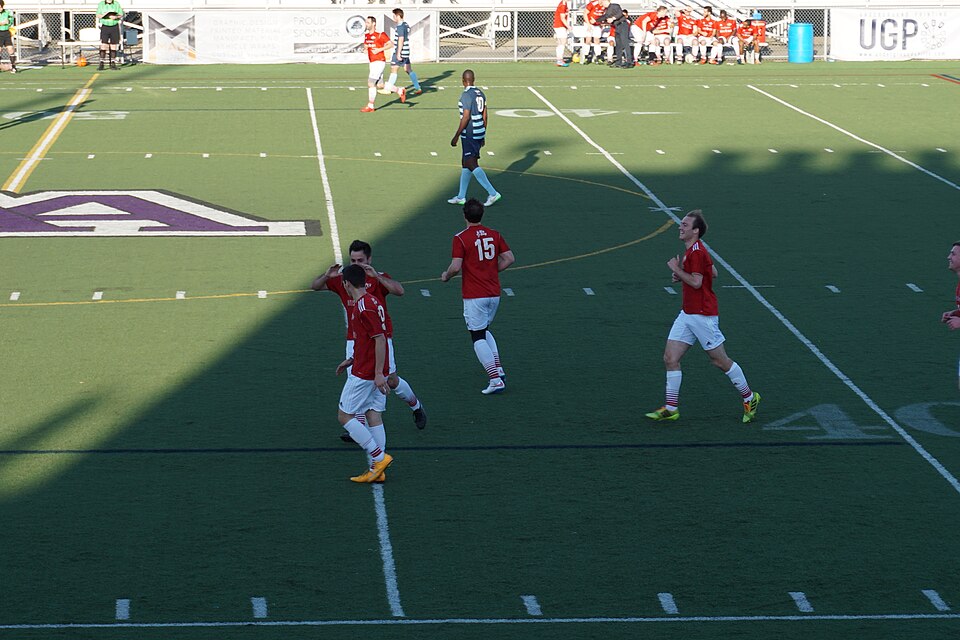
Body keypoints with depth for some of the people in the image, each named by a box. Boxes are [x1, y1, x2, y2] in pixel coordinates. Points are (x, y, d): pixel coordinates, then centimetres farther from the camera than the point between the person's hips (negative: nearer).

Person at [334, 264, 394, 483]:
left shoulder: (363, 307, -19)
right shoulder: (371, 302, 12)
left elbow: (380, 340, -23)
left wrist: (379, 374, -23)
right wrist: (352, 360, 25)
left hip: (364, 373, -9)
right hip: (374, 372, 9)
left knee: (345, 416, -2)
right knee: (373, 416, 9)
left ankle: (379, 457, -6)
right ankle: (377, 469, 9)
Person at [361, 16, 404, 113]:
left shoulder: (380, 35, -12)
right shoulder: (366, 35, 12)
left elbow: (391, 44, -11)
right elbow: (365, 45, 26)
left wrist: (379, 49, -19)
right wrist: (365, 47, 1)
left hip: (379, 62, -9)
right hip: (372, 63, 9)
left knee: (371, 84, -9)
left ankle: (370, 106, -2)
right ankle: (400, 90, 26)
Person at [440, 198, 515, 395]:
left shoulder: (461, 238, -11)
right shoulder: (494, 235, 5)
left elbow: (456, 267, -17)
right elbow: (509, 258, 4)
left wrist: (446, 276, 4)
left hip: (474, 296, -6)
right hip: (494, 293, 6)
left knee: (478, 337, 1)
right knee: (484, 330, 25)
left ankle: (495, 380, -9)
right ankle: (498, 370, 14)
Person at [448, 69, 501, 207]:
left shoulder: (467, 95, -16)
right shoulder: (480, 94, 9)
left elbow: (466, 118, -19)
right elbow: (484, 116, 13)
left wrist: (456, 136, -14)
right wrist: (483, 135, 21)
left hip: (469, 134, -9)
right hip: (479, 133, 9)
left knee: (471, 164, -7)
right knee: (465, 163, 15)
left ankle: (492, 193, -11)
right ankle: (461, 197, 20)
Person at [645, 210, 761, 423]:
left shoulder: (696, 252, -19)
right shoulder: (693, 250, 12)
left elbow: (696, 282, -25)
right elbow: (713, 272, 21)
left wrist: (677, 269, -14)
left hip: (702, 315, -10)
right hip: (687, 314, 10)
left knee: (720, 361, 2)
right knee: (670, 358, 2)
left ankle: (749, 398, 19)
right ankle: (670, 409, 5)